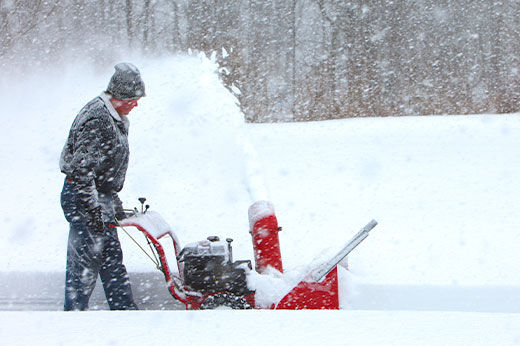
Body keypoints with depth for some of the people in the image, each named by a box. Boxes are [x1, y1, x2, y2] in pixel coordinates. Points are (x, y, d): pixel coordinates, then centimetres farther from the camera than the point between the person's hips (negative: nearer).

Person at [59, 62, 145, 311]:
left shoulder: (115, 118, 12)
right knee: (85, 262, -5)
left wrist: (114, 202, 25)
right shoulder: (97, 122, -22)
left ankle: (125, 310, 19)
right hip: (83, 199, -10)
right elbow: (82, 170, -26)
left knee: (112, 260, 13)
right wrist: (92, 211, -25)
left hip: (100, 199, 10)